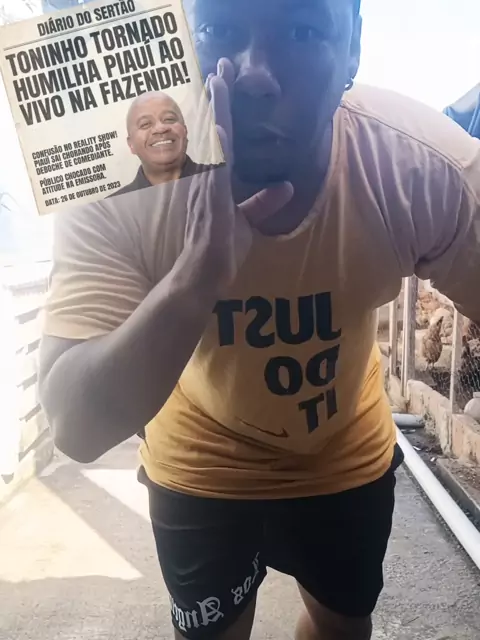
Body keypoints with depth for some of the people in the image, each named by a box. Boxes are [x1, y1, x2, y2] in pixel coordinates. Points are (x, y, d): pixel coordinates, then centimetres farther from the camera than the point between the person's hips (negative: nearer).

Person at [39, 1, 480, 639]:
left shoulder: (428, 170, -29)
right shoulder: (116, 184, -29)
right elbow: (78, 428, -33)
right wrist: (195, 276, -48)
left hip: (347, 451, 2)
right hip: (204, 464, -1)